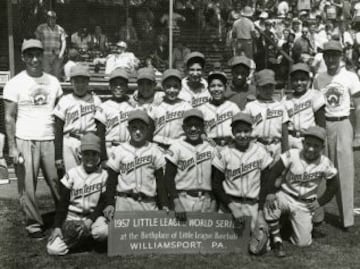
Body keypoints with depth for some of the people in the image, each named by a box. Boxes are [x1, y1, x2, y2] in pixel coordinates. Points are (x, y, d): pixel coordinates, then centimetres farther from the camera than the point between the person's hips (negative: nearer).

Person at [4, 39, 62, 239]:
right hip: (25, 140, -2)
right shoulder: (15, 84, -1)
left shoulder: (53, 82, 9)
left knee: (58, 182, 2)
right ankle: (33, 223, 13)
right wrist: (12, 147, -8)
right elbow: (9, 118, -1)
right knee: (27, 185, 0)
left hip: (49, 140, 3)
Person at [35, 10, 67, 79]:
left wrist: (60, 54, -8)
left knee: (57, 76, -1)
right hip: (45, 55, -1)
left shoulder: (60, 29, 8)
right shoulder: (41, 28, 6)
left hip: (57, 56, 1)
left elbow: (64, 42, 5)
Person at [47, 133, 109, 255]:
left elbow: (103, 203, -1)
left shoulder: (104, 175, -1)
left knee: (102, 231, -36)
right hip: (71, 217, 1)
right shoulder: (72, 174, 1)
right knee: (54, 249, -17)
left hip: (93, 215, -1)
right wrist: (57, 226, -7)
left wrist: (90, 220, -16)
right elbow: (62, 203, 2)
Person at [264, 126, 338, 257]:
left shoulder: (325, 164, -10)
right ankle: (277, 240, -15)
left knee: (303, 242, -5)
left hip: (305, 204, 2)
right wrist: (271, 192, -27)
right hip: (285, 196, -1)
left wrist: (320, 201, -3)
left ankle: (291, 223, 30)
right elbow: (273, 173, -15)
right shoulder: (292, 155, -17)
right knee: (271, 202, -37)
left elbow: (332, 186, 5)